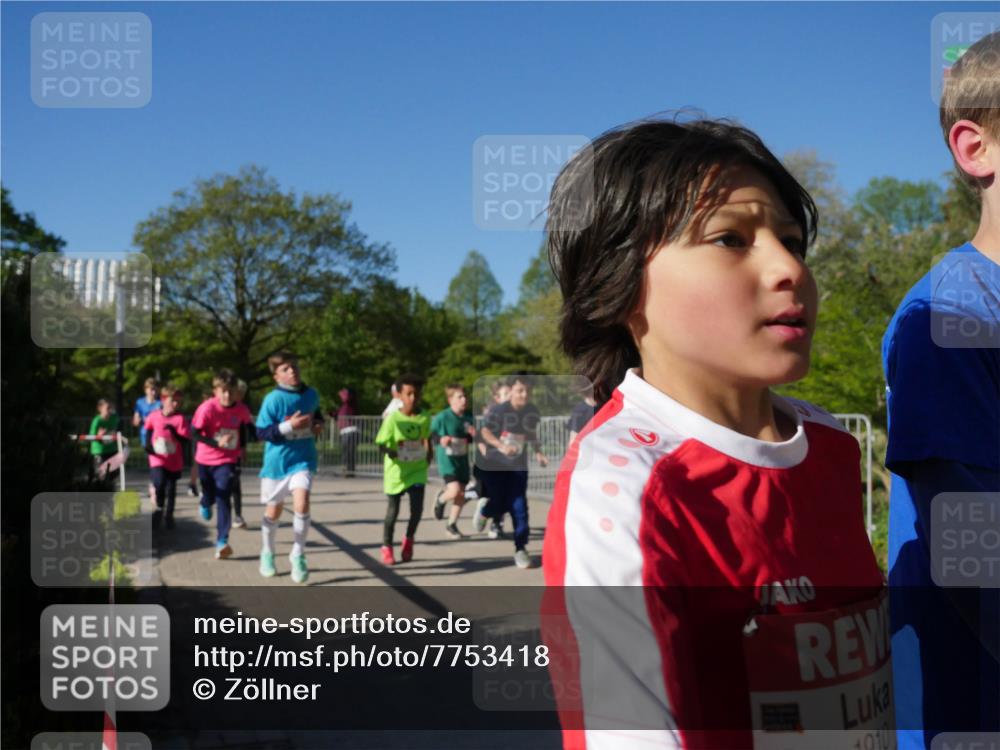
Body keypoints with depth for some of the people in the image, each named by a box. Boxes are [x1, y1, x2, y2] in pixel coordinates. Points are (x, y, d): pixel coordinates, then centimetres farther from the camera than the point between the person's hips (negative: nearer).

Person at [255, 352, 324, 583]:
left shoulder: (311, 394, 0)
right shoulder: (273, 399, -13)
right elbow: (261, 433, -15)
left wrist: (319, 423, 1)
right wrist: (289, 426, -25)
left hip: (303, 459, 1)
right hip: (277, 461, -1)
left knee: (302, 504, -19)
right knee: (273, 511, 13)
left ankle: (298, 555, -1)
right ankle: (267, 554, 38)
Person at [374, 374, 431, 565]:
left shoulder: (424, 418, -5)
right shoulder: (393, 418, -15)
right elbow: (381, 444, -16)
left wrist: (428, 455, 11)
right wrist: (388, 451, -35)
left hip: (417, 470, 2)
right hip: (396, 470, -2)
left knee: (417, 508, -7)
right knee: (393, 510, 6)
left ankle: (409, 539, 23)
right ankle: (387, 546, 26)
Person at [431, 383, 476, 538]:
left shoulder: (469, 417, 2)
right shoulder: (442, 417, -14)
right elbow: (430, 435, -7)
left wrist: (474, 435, -8)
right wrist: (440, 439, -26)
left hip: (462, 459, 6)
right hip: (447, 459, -6)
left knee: (461, 494, 9)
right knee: (454, 489, -21)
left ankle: (451, 525, 26)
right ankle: (441, 499, 15)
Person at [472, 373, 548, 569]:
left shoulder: (533, 411, -4)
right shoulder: (498, 409, -16)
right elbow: (485, 432, -8)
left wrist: (538, 452, -1)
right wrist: (501, 445, -25)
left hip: (519, 466, 3)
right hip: (495, 465, -2)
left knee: (519, 507, -5)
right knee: (499, 506, 3)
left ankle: (520, 549, 6)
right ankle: (483, 509, 40)